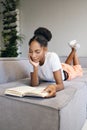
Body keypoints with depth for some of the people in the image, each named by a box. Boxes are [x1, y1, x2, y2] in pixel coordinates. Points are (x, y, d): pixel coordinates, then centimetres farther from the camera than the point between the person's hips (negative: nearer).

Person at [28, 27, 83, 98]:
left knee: (77, 69, 34)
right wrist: (35, 67, -48)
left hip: (64, 72, -3)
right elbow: (34, 84, -34)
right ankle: (73, 50, 53)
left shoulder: (52, 57, -46)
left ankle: (74, 49, 47)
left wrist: (54, 87, -70)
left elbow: (61, 85, -47)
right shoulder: (32, 60, -34)